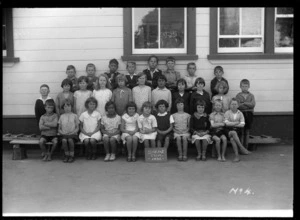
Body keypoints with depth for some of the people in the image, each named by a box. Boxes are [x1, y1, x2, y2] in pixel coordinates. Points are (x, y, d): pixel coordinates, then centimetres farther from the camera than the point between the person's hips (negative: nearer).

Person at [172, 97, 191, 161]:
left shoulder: (187, 115, 10)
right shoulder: (173, 115, 11)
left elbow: (189, 126, 8)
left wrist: (186, 130, -9)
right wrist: (175, 130, -8)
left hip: (185, 131, 0)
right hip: (177, 132, 0)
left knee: (184, 138, -34)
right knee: (178, 138, -33)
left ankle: (185, 155, -28)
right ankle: (180, 155, -27)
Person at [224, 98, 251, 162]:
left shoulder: (240, 113, 8)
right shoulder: (227, 113, 4)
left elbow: (242, 124, -4)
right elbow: (227, 123, -10)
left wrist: (232, 124, -9)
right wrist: (237, 123, -7)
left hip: (237, 130, 0)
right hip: (228, 130, 0)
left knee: (232, 139, -34)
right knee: (233, 133, -38)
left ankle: (237, 156, -35)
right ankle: (242, 148, -39)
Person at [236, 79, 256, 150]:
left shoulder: (251, 95, 8)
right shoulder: (238, 95, 3)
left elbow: (253, 104, -9)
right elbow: (238, 105, -12)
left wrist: (244, 103, -11)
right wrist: (248, 105, -9)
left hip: (249, 114, 2)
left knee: (247, 132, 8)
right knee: (242, 132, -3)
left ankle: (246, 148, 14)